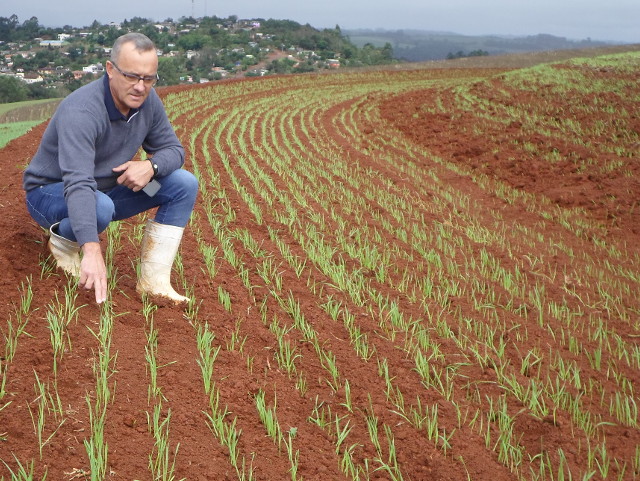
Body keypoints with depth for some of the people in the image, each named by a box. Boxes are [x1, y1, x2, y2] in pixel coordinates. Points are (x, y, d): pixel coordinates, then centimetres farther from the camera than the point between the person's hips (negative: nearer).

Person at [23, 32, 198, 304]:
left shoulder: (147, 100, -11)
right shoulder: (81, 111, -33)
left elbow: (173, 149, -2)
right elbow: (78, 184, -43)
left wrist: (151, 166, -27)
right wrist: (92, 250, -54)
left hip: (108, 190, 7)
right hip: (50, 193, -7)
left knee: (184, 184, -11)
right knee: (101, 207, -40)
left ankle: (154, 280, -12)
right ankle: (62, 241, -4)